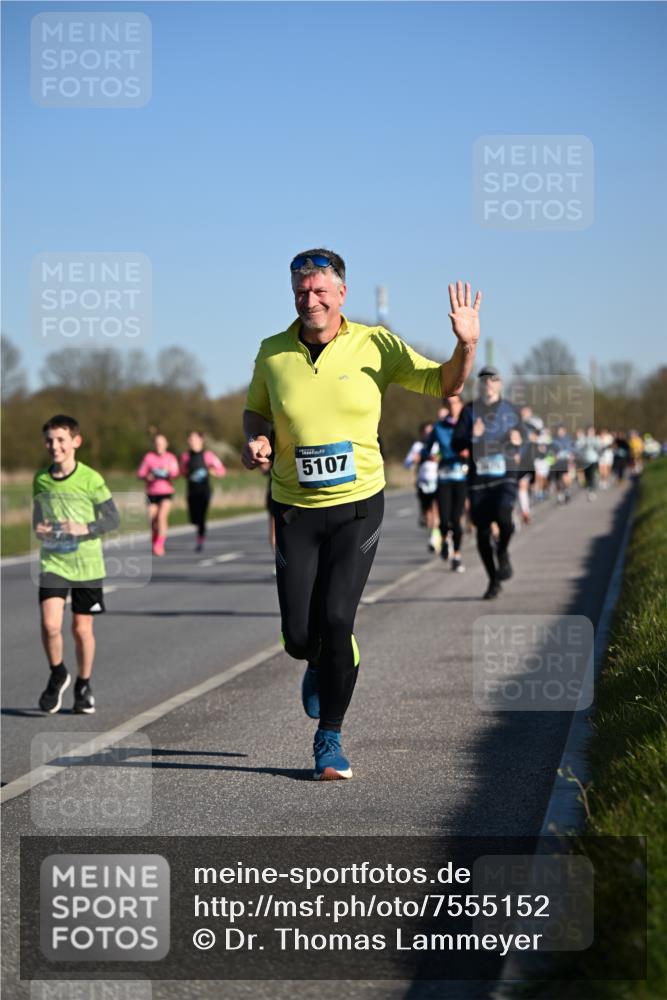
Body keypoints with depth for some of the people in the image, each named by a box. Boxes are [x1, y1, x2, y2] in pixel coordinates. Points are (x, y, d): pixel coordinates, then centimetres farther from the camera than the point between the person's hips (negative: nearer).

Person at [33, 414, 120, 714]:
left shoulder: (90, 479, -9)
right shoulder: (41, 480, 2)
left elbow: (113, 518, -4)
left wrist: (86, 529, -19)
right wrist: (38, 529, -7)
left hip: (87, 565, -2)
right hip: (52, 562, 2)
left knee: (82, 628, 6)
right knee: (50, 624, -13)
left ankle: (83, 685, 26)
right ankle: (58, 675, 13)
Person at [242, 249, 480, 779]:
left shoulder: (375, 345, -4)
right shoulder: (272, 353, -1)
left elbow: (443, 383, -1)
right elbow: (256, 412, 16)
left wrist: (466, 346, -22)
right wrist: (255, 441, -7)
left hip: (358, 504, -1)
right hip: (295, 509, 1)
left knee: (336, 620, -14)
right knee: (298, 635, -3)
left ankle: (330, 738, 6)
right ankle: (319, 667, 38)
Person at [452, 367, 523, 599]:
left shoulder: (511, 411, 8)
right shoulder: (469, 410, 6)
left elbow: (521, 440, 17)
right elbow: (456, 444, 0)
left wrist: (517, 442, -6)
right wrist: (472, 436, -20)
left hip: (505, 475, -1)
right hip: (478, 478, 1)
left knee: (503, 514, -28)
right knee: (482, 531, 2)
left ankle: (503, 552, 3)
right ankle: (494, 581, 17)